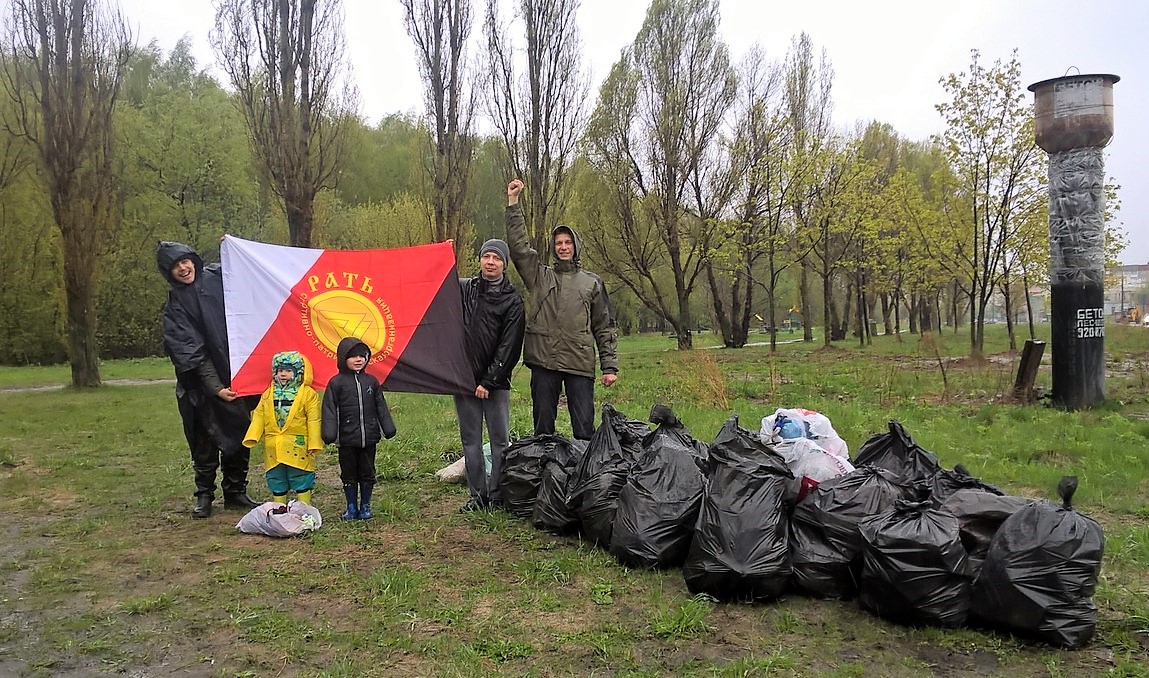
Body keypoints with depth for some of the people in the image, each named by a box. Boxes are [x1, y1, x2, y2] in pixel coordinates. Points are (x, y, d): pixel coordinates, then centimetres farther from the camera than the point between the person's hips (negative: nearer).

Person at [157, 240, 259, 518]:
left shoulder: (218, 276, 2)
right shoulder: (175, 305, -6)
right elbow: (191, 353, -12)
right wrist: (216, 388, -19)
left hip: (236, 373, 3)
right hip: (202, 383, -3)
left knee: (240, 435, 9)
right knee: (207, 439, 4)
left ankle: (236, 492, 21)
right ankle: (204, 495, 18)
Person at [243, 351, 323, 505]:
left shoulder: (308, 394, -4)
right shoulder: (268, 394, 10)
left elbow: (313, 421, -6)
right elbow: (259, 417, 10)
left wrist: (314, 444, -10)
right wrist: (252, 437, -3)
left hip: (298, 447, -4)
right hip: (273, 449, 5)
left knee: (302, 484, 2)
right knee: (277, 485, 14)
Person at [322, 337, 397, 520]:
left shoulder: (371, 381, 7)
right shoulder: (336, 383, -2)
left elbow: (381, 407, 13)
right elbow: (330, 409, -4)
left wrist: (389, 428, 10)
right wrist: (329, 433, -11)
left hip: (369, 437, 2)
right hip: (347, 438, -2)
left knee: (367, 473, 10)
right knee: (349, 474, 8)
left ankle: (365, 506, 22)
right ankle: (351, 508, 20)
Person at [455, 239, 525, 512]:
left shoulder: (512, 301, -1)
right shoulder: (463, 288, 8)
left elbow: (509, 347, -5)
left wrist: (489, 381, -10)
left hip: (495, 382, -2)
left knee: (500, 440, 1)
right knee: (471, 440, 7)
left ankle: (498, 494, 10)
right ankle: (477, 494, 16)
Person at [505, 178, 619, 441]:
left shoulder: (592, 282, 12)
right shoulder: (540, 276, 13)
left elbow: (604, 327, 11)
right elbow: (519, 246, 2)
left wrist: (609, 365, 3)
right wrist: (513, 202, -2)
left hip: (580, 363, -1)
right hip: (544, 362, 1)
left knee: (584, 427, -1)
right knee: (543, 426, 7)